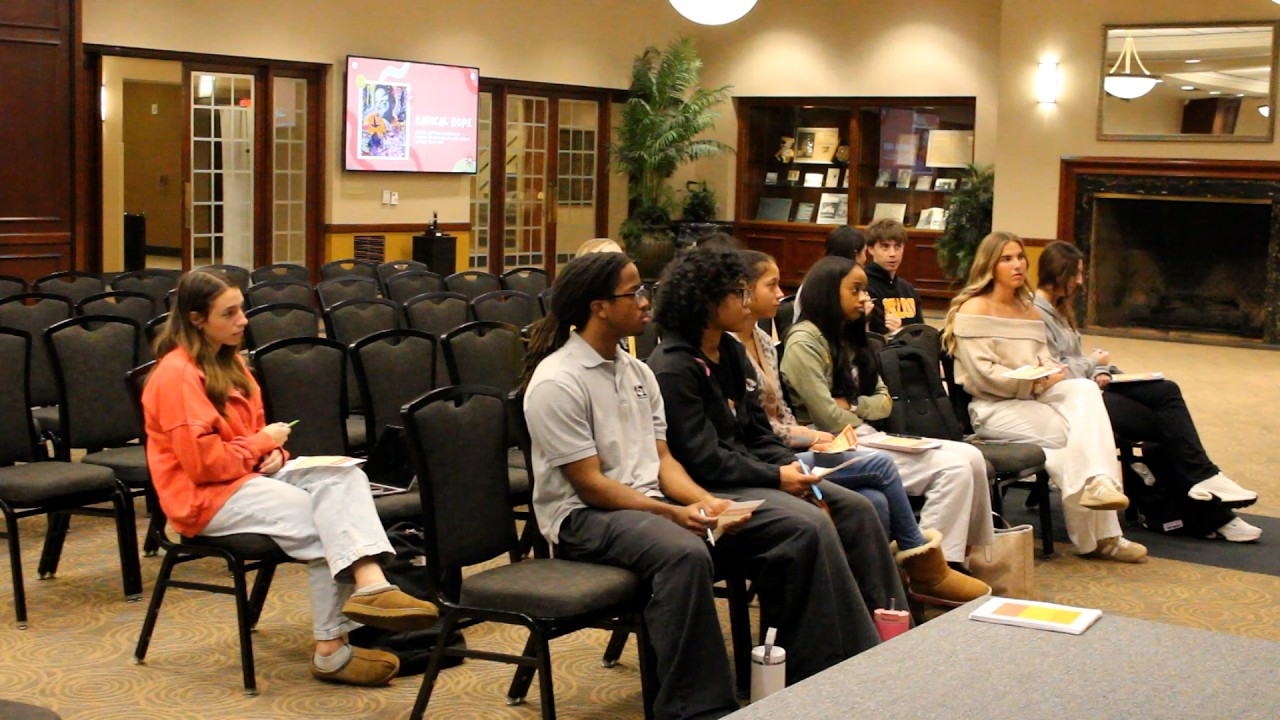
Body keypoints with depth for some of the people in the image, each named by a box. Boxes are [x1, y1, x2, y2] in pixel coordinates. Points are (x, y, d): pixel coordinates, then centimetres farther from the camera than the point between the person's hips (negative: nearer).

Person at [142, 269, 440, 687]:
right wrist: (264, 441, -10)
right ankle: (331, 649, -24)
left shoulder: (229, 362, 14)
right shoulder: (176, 374, -15)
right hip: (203, 497, -8)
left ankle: (370, 583, -41)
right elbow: (203, 462, -21)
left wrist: (273, 450, -3)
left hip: (249, 474, 8)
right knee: (322, 520, -25)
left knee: (345, 478, -19)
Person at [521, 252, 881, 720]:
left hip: (651, 499, 8)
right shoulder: (557, 383, -13)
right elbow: (590, 485, -16)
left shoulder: (637, 372, 11)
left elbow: (662, 460, 11)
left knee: (799, 532, -4)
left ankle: (819, 677, 6)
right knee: (686, 554, -41)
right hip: (584, 516, -8)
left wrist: (704, 501, -8)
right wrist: (675, 514, -22)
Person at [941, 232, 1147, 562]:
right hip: (992, 409, -7)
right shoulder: (975, 309, -4)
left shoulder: (1029, 309, 22)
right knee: (1072, 432, -26)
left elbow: (1045, 360, 18)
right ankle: (1098, 535, -23)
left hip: (1032, 399, 7)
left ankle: (1096, 483, -37)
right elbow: (983, 374, -14)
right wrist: (1036, 383, -16)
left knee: (1085, 390, -25)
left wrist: (1055, 374, -7)